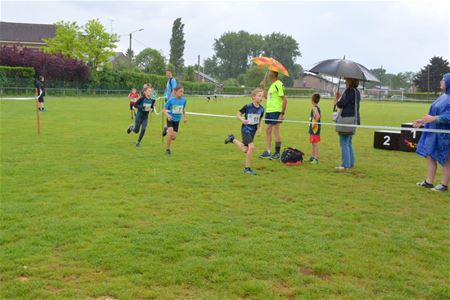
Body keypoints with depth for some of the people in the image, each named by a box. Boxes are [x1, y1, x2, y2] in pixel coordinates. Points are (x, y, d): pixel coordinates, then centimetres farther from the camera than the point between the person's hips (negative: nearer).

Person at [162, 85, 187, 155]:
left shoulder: (183, 100, -7)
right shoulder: (171, 100, -17)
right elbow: (164, 110, -12)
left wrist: (184, 117, 8)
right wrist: (167, 115, -30)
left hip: (177, 120, 4)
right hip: (170, 119, -4)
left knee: (173, 137, 3)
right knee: (171, 134, -21)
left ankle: (167, 130, 36)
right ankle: (167, 149, 0)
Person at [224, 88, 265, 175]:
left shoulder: (261, 109, -2)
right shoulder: (248, 106, -17)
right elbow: (238, 114, -6)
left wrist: (260, 128, -2)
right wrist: (242, 120, -25)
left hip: (253, 131, 6)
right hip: (246, 129, -6)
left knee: (245, 150, 11)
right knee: (251, 147, -21)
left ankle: (233, 139, 35)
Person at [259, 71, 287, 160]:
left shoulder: (279, 85, -12)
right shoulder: (272, 85, 17)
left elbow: (285, 100, -16)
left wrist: (282, 114, -18)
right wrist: (263, 88, 16)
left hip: (275, 111, -9)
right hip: (269, 110, 9)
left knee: (275, 131, -3)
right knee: (268, 131, 10)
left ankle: (277, 153, 5)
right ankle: (267, 152, 17)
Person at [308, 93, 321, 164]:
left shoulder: (314, 108, -17)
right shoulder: (317, 107, 12)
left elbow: (318, 116, -32)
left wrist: (314, 123, -23)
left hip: (315, 129, -10)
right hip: (313, 129, 10)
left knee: (315, 143, -7)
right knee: (313, 143, 17)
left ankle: (316, 158, -4)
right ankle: (312, 157, 27)